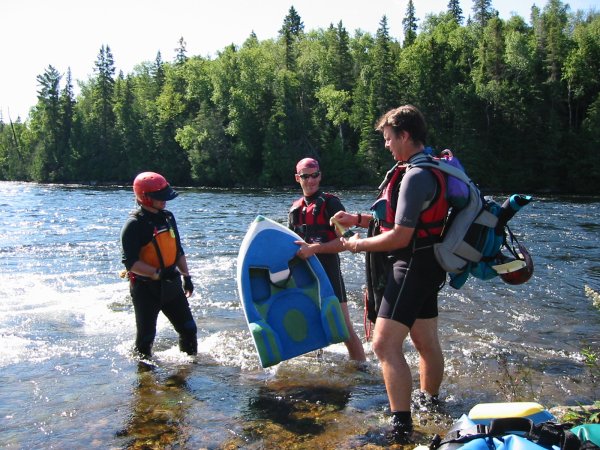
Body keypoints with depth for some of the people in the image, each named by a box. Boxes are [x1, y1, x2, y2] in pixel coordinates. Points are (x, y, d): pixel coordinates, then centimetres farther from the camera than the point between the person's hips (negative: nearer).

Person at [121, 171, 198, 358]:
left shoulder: (167, 217, 8)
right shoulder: (134, 225, -15)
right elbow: (130, 263, -21)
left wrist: (186, 276, 15)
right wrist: (157, 273, -30)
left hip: (171, 284, 7)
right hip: (145, 288, -6)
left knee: (188, 329, 11)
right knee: (146, 336, 6)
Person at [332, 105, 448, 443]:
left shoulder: (415, 176, -20)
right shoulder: (431, 169, 13)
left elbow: (400, 237, -23)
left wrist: (358, 245, -8)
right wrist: (359, 220, 14)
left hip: (411, 265, -11)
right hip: (426, 264, 11)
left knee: (385, 344, -14)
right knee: (426, 342, 22)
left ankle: (402, 427, -11)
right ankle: (431, 402, 40)